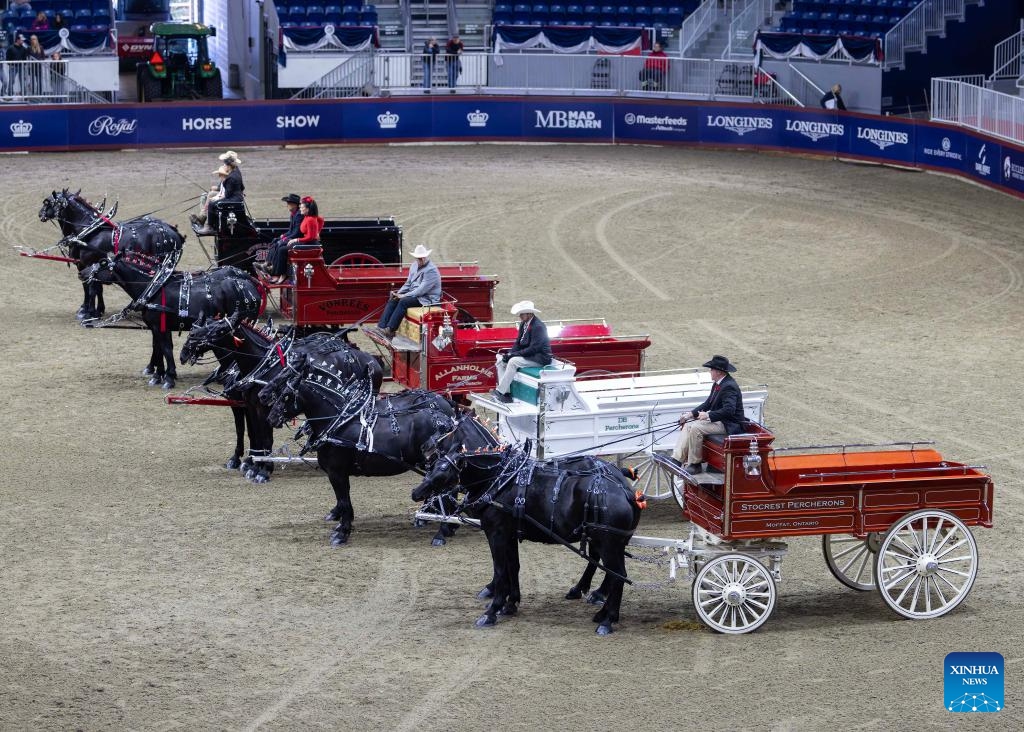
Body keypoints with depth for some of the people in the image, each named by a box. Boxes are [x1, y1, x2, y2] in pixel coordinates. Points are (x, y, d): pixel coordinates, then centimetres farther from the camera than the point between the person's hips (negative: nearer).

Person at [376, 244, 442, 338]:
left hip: (427, 298, -8)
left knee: (404, 301, -30)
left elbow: (422, 289, -22)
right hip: (414, 294, 8)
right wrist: (399, 293, 0)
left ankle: (390, 330, -32)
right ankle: (381, 327, -20)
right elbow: (408, 283, 18)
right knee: (392, 300, -11)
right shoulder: (414, 266, 10)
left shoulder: (431, 270, -17)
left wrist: (404, 296, -21)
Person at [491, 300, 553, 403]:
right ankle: (506, 392, -8)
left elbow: (533, 349, -25)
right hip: (527, 354, 10)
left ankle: (500, 391, -23)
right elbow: (518, 343, 12)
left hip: (540, 357, -10)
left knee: (513, 361, -30)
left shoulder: (538, 326, -21)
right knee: (500, 359, -1)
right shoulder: (524, 324, 6)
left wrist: (513, 354, -23)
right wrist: (508, 353, -8)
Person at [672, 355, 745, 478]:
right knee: (688, 425, 0)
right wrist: (691, 414, 6)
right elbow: (708, 403, 17)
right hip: (718, 420, 11)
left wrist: (708, 415, -29)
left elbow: (729, 410, -31)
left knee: (695, 428, -24)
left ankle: (694, 465, -14)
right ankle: (676, 460, -6)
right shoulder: (718, 384, 11)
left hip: (729, 425, -11)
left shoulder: (729, 387, -22)